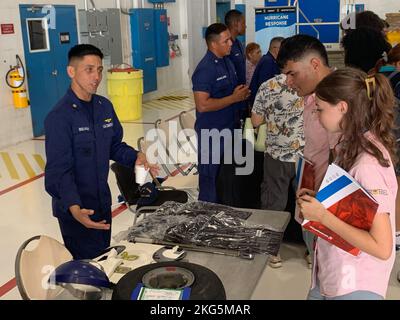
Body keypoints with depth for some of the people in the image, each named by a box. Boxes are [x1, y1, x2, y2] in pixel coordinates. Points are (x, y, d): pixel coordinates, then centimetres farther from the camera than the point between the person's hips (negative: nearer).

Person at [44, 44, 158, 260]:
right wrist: (74, 207, -38)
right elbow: (59, 171, -24)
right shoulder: (59, 117, -21)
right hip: (75, 210, -7)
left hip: (102, 202, 7)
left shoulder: (105, 106, 1)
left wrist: (135, 157, -7)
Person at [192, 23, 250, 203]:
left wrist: (241, 93, 6)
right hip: (212, 132, -9)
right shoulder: (205, 69, -19)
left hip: (230, 128, 9)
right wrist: (234, 98, -20)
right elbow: (202, 105, -25)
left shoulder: (227, 62, 9)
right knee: (211, 176, 4)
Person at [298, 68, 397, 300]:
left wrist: (322, 216, -24)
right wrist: (318, 201, -2)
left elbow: (382, 248, -26)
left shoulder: (368, 164, -26)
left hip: (355, 288, -8)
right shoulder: (353, 146, -1)